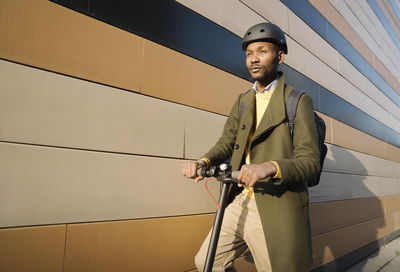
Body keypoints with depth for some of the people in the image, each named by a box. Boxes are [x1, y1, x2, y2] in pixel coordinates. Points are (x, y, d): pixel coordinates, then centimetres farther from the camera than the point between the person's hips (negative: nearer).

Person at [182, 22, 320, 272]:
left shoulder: (298, 102, -6)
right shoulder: (243, 101, 12)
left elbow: (311, 162, -13)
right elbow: (226, 144, 10)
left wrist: (270, 167, -33)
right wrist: (203, 162, -12)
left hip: (276, 211, -5)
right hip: (240, 204, 6)